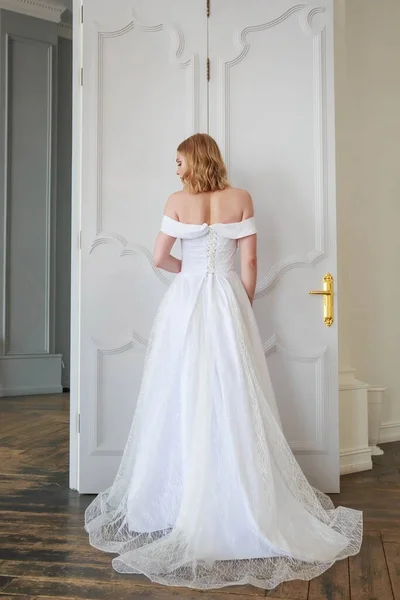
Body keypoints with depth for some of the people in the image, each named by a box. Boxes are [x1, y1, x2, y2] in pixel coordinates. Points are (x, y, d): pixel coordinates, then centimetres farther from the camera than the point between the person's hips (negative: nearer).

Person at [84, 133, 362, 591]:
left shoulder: (178, 201, -2)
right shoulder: (241, 200, 2)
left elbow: (160, 259, 0)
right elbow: (248, 263, 0)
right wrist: (243, 309, 10)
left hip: (185, 302, -1)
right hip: (228, 302, 1)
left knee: (183, 399, 6)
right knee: (232, 400, 5)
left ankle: (179, 501, 17)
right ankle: (243, 502, 13)